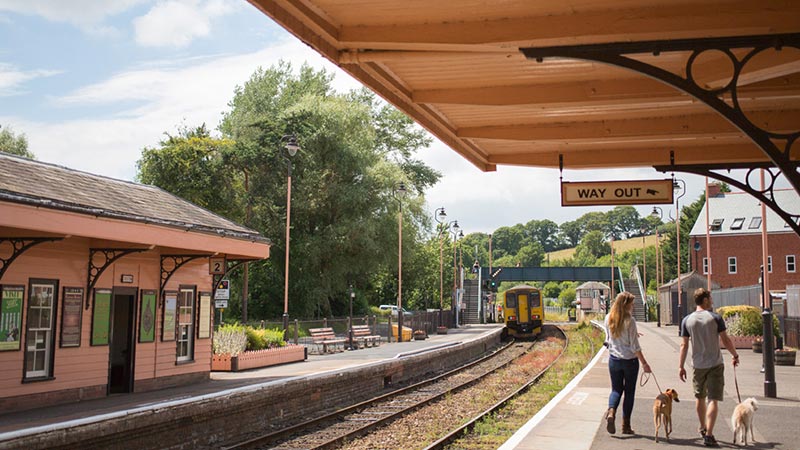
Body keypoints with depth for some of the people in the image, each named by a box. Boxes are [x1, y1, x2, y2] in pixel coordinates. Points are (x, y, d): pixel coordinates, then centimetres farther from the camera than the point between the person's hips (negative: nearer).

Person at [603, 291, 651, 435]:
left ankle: (611, 412, -14)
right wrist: (644, 363, -7)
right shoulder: (629, 320, -16)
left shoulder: (608, 318, 0)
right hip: (630, 360, -4)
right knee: (629, 391, 9)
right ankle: (626, 425, 12)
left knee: (616, 389, 14)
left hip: (613, 359, 4)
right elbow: (634, 346, -14)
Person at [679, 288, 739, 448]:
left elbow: (684, 345, -1)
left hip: (698, 365, 3)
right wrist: (735, 355, 11)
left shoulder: (687, 320, -1)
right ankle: (708, 435, -10)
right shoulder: (715, 318, -8)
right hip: (715, 364, -3)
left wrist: (681, 367, 4)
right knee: (713, 399, -3)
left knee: (700, 397, 20)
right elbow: (725, 340, -6)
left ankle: (703, 429, 36)